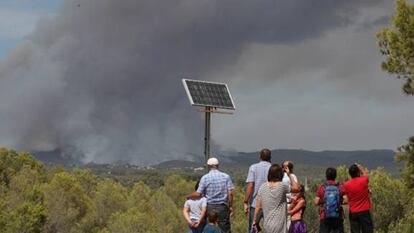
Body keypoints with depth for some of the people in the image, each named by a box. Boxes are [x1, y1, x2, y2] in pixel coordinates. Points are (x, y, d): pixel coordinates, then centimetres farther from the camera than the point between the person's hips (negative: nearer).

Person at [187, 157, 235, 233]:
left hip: (210, 207, 0)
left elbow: (198, 194, -6)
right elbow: (231, 193, -6)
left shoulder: (205, 178, -3)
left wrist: (189, 196, 13)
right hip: (222, 207, 0)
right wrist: (230, 206, 4)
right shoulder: (226, 176, 1)